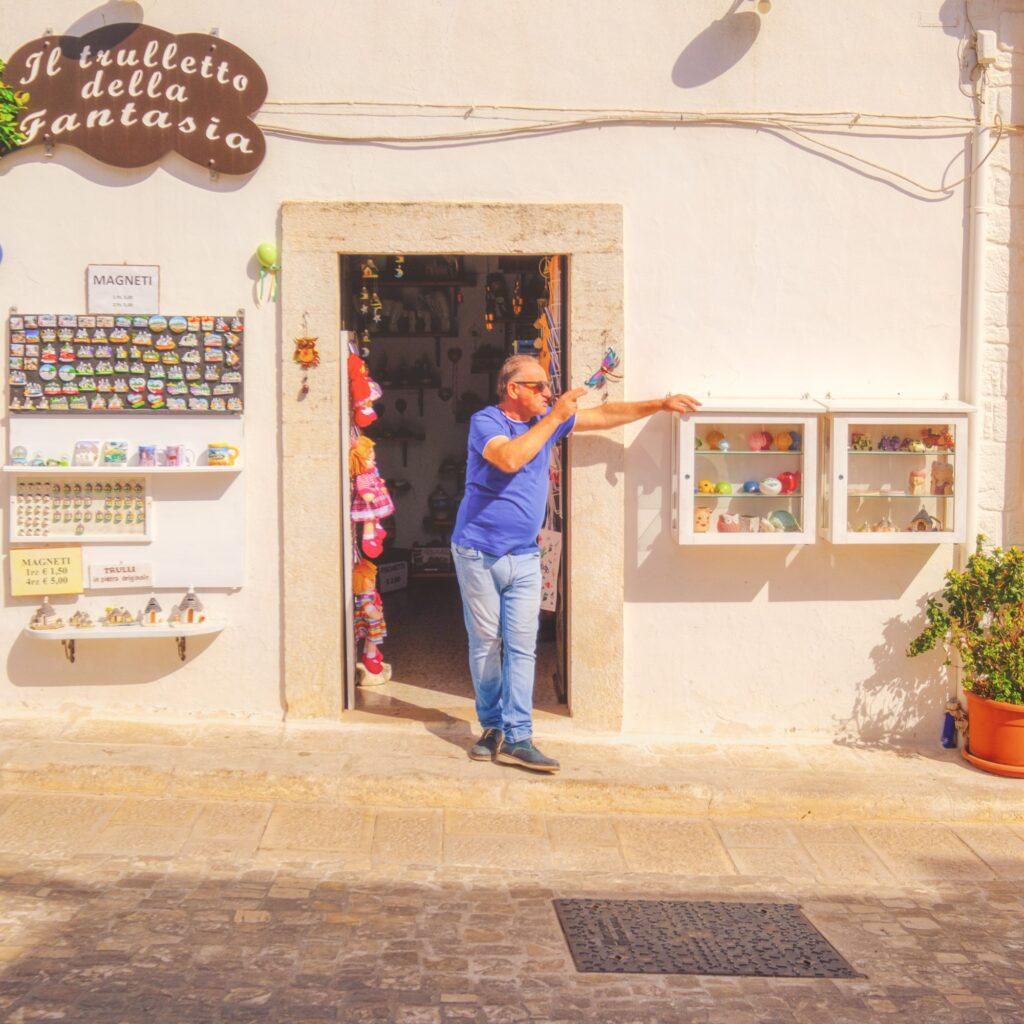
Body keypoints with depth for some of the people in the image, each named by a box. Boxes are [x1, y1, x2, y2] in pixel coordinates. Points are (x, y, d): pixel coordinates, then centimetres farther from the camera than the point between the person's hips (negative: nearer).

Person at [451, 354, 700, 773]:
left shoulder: (547, 419, 9)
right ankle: (493, 727, 20)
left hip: (524, 556, 5)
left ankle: (516, 738, -2)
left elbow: (604, 415, 15)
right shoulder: (485, 422, -10)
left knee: (522, 647, -3)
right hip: (478, 553, -5)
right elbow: (510, 458, -29)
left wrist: (661, 404, 10)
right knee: (485, 644, 4)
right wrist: (555, 417, -23)